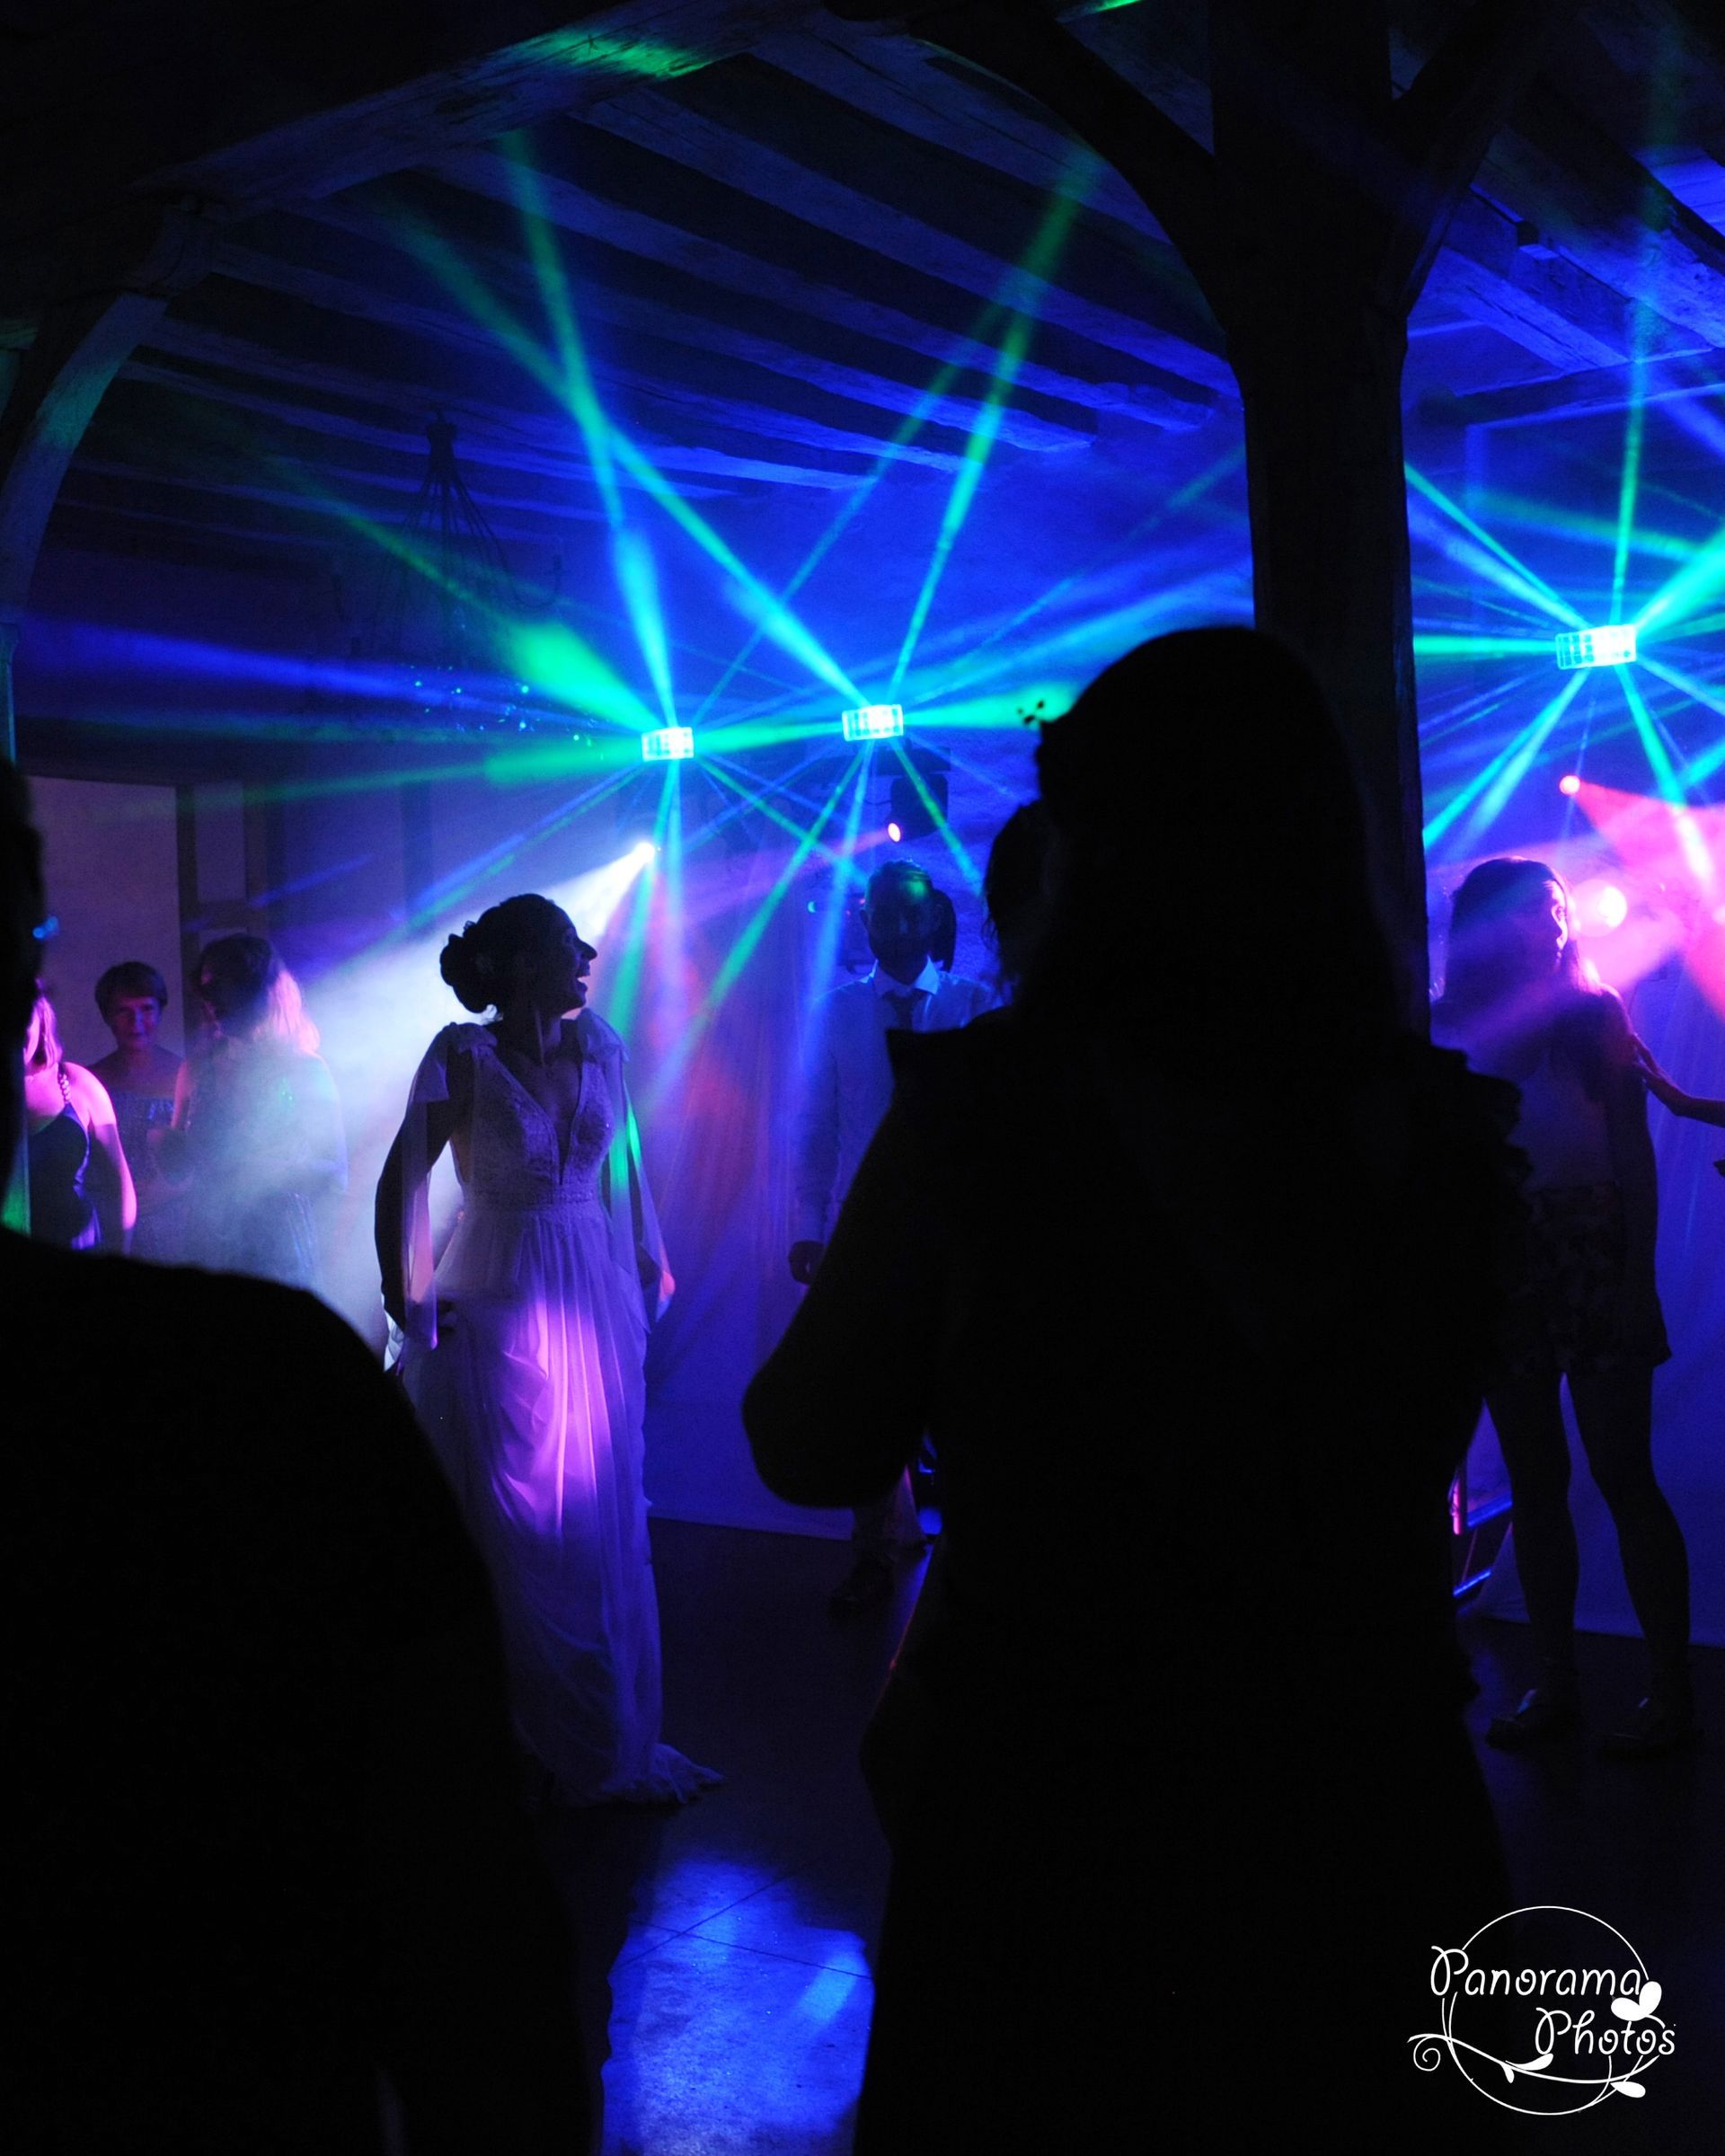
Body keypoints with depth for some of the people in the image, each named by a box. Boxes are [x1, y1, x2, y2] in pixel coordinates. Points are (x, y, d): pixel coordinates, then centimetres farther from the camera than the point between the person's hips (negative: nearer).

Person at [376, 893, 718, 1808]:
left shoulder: (599, 1045, 2)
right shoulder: (464, 1057, -12)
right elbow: (403, 1180, -14)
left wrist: (647, 1260, 11)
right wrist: (406, 1296, -15)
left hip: (598, 1298, 5)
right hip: (500, 1311, -4)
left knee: (604, 1523, 12)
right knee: (513, 1532, 7)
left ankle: (609, 1738, 27)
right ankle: (518, 1741, 23)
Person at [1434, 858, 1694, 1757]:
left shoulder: (1592, 1015, 2)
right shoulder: (1448, 1031, 4)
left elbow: (1635, 1154, -1)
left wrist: (1639, 1277, -8)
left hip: (1591, 1257, -2)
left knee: (1622, 1474, -2)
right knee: (1534, 1481, 8)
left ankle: (1671, 1688, 6)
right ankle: (1553, 1683, 16)